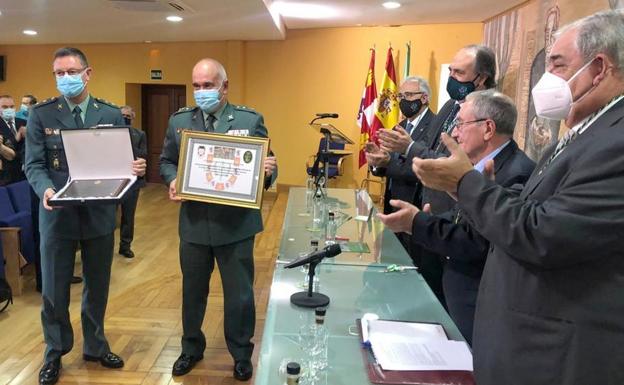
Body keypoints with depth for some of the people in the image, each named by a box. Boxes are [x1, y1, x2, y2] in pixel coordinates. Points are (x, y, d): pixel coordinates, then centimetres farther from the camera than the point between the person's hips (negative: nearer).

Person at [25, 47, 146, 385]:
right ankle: (54, 353, 33)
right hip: (57, 214, -1)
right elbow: (34, 164, -6)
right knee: (54, 291, 11)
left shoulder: (111, 114, 1)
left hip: (99, 214, 2)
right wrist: (46, 189, -26)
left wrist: (135, 169, -21)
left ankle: (95, 346, 37)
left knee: (98, 286, 16)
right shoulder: (41, 114, -3)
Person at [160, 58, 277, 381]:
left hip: (237, 224, -2)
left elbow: (266, 164, -1)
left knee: (239, 294, 10)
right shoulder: (179, 121, 4)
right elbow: (166, 162, 10)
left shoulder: (251, 120, -3)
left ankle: (242, 354, 33)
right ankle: (191, 348, 42)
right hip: (194, 223, 3)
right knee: (192, 291, 19)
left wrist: (268, 172, -24)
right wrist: (172, 180, -11)